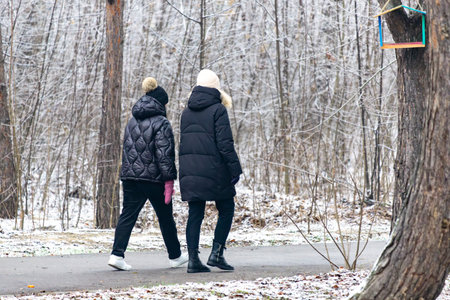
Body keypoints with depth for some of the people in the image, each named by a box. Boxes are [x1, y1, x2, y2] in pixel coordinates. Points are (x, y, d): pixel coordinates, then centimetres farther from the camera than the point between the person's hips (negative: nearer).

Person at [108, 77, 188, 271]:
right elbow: (164, 153, -15)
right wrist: (169, 179, -15)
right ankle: (175, 256, 20)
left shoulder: (132, 121, 14)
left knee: (128, 214, 3)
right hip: (153, 177, -6)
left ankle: (117, 254, -11)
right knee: (165, 217, 8)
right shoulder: (161, 123, -9)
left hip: (130, 176, 6)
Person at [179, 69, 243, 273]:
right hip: (213, 170, -6)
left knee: (195, 214, 6)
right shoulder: (217, 110, -7)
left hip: (189, 171, 6)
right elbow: (225, 143, -13)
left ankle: (193, 259, 2)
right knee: (226, 210, 7)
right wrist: (235, 168, -10)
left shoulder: (187, 112, 13)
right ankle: (216, 253, -2)